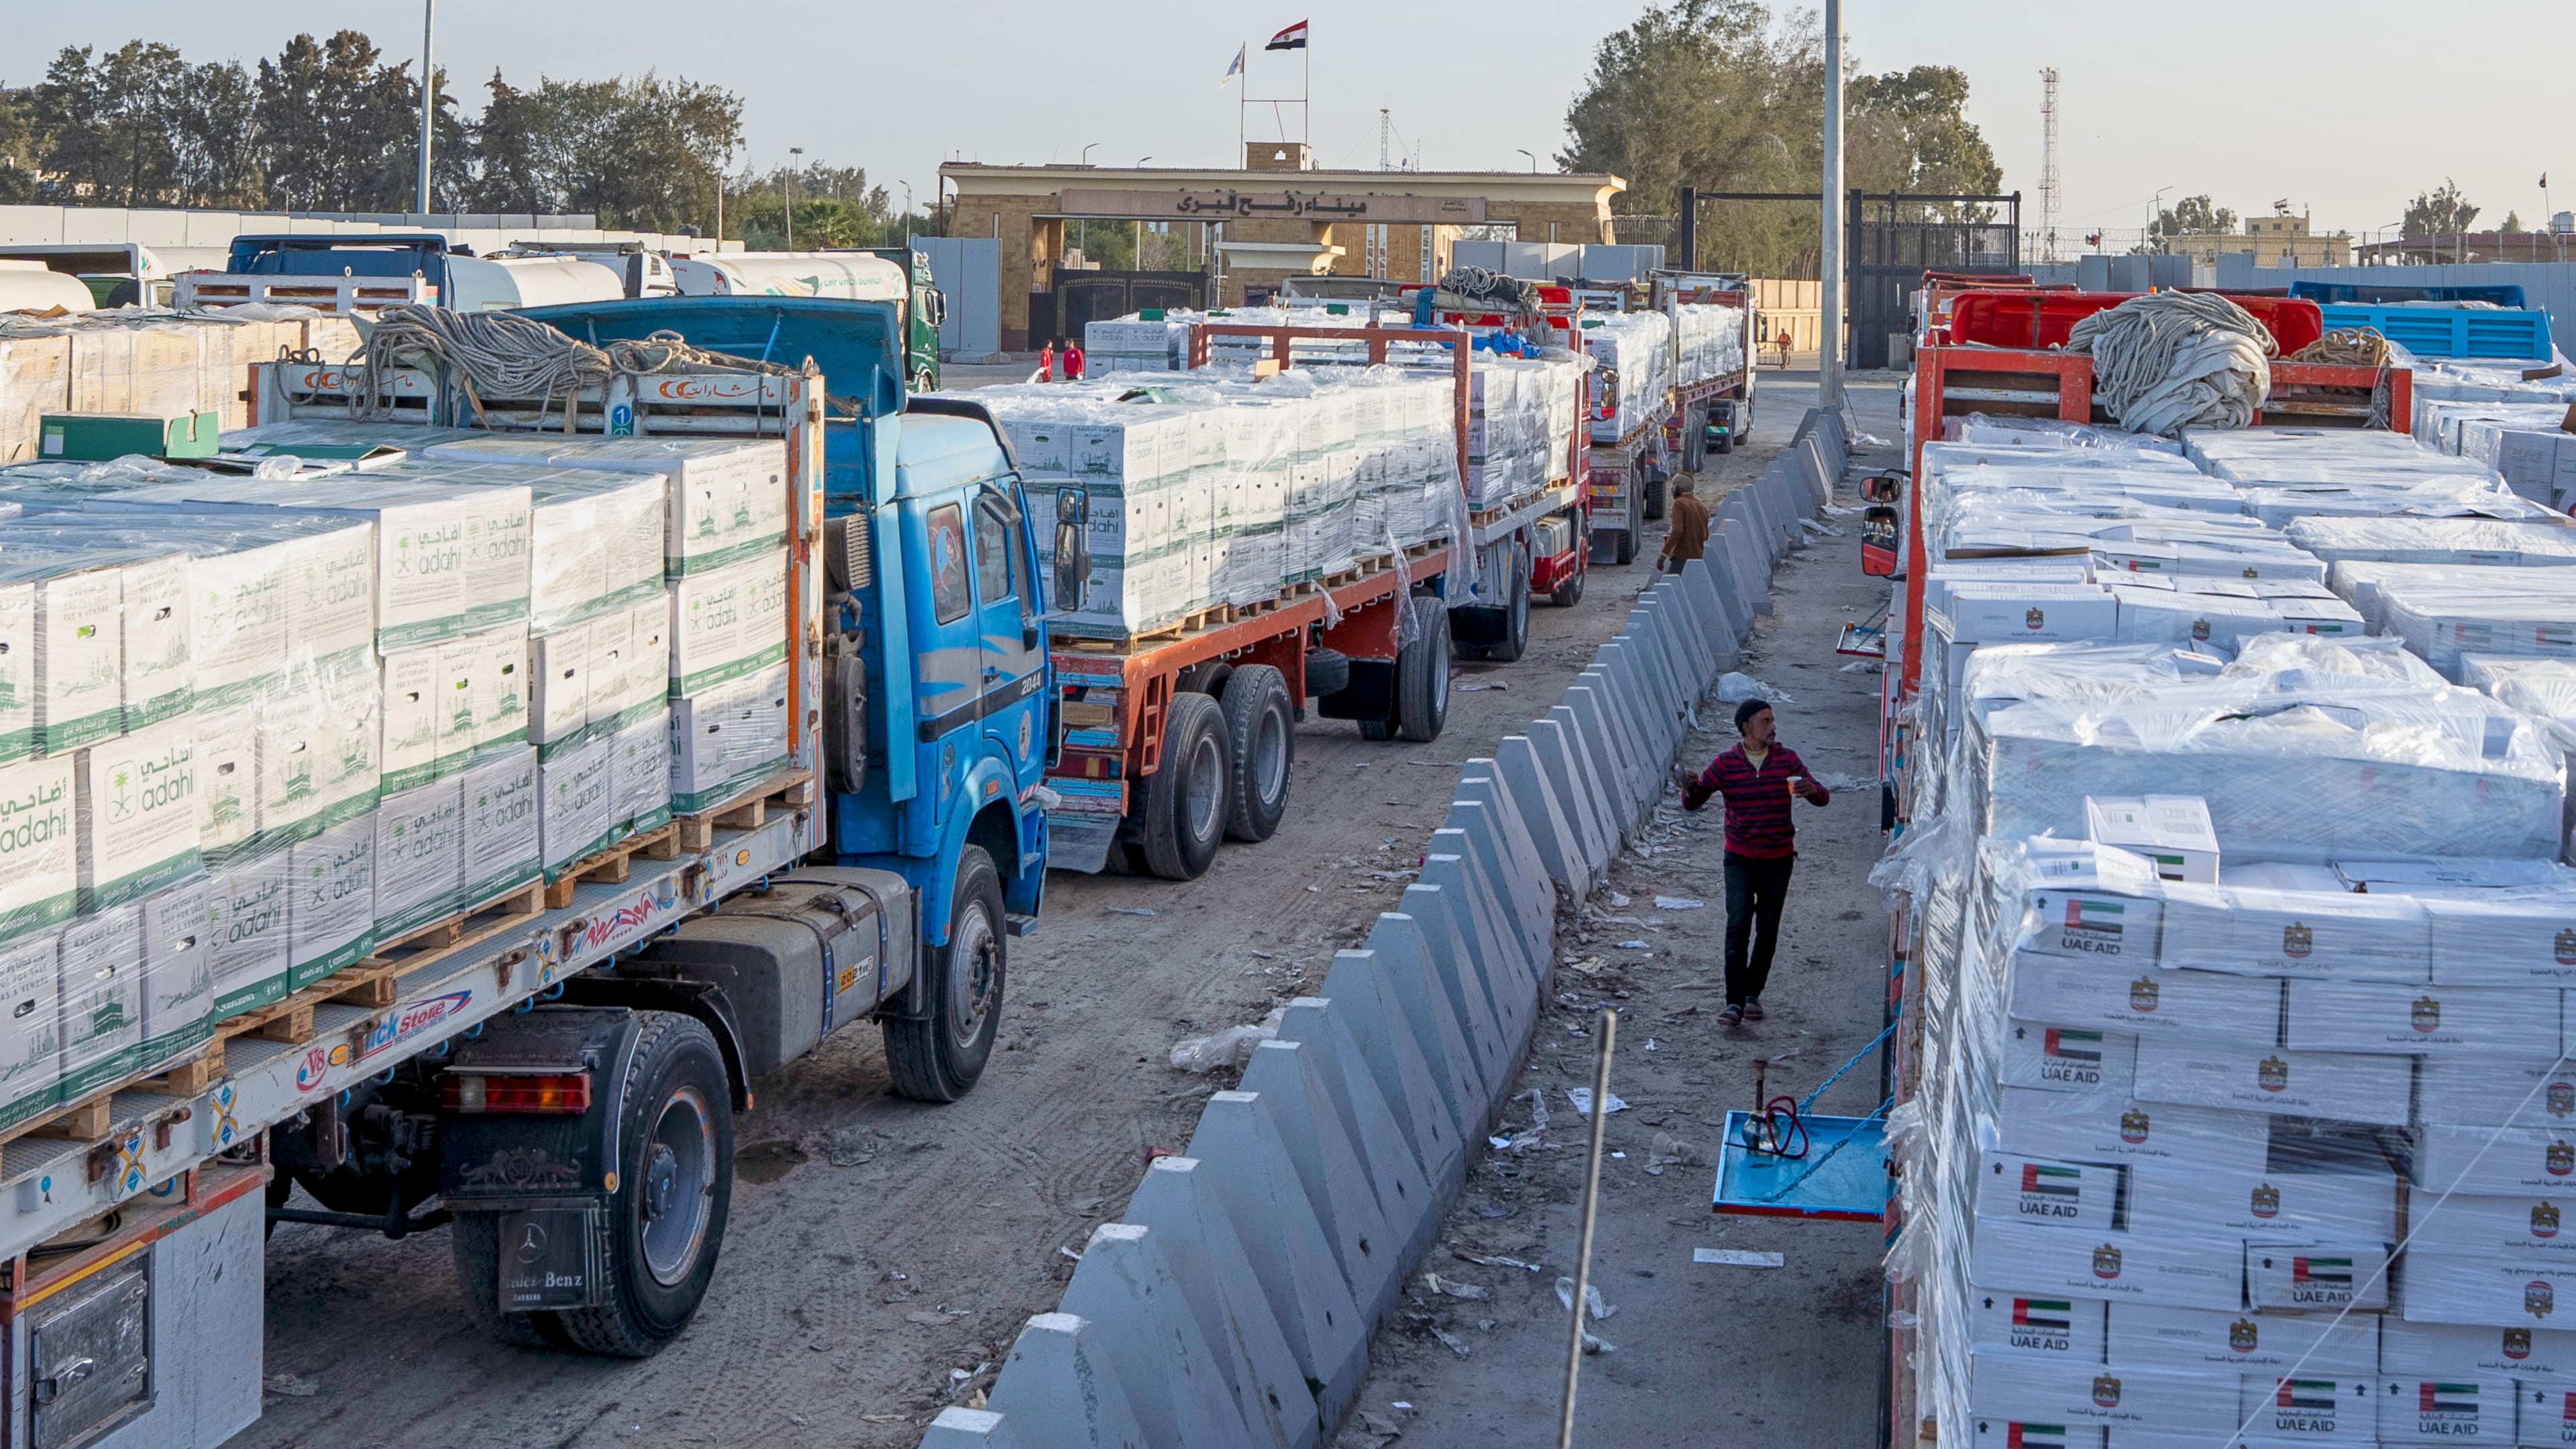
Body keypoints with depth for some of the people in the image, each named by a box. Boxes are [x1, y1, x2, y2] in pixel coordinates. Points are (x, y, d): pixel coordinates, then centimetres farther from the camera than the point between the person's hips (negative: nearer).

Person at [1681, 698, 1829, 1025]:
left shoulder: (1787, 759, 0)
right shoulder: (1725, 764, -3)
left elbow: (1823, 798, -2)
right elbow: (1693, 801, -1)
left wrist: (1811, 789, -26)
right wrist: (1689, 790, -25)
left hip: (1778, 860, 2)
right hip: (1740, 859, -2)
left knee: (1767, 931, 6)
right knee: (1738, 926, -14)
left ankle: (1753, 994, 23)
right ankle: (1735, 1002, -16)